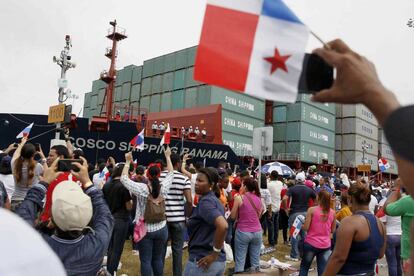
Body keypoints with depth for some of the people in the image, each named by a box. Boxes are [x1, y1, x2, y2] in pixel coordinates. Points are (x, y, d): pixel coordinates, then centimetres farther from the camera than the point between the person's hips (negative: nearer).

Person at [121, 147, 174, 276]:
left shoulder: (142, 188, -15)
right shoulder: (164, 187, -7)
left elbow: (124, 178, -6)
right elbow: (170, 173, 11)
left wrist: (128, 162, 3)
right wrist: (167, 156, 20)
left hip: (144, 230, -3)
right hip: (161, 229, 3)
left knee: (145, 260, 5)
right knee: (158, 259, 13)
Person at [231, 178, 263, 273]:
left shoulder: (239, 198, -9)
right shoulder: (258, 199, 3)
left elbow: (233, 216, -3)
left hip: (243, 232, -4)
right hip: (257, 232, 4)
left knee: (240, 260, 4)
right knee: (255, 260, 13)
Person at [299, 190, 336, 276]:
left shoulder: (311, 210, -10)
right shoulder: (332, 212, 0)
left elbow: (306, 228, -11)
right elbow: (333, 230, 8)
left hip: (311, 243, -2)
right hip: (326, 245, 3)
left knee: (304, 267, 16)